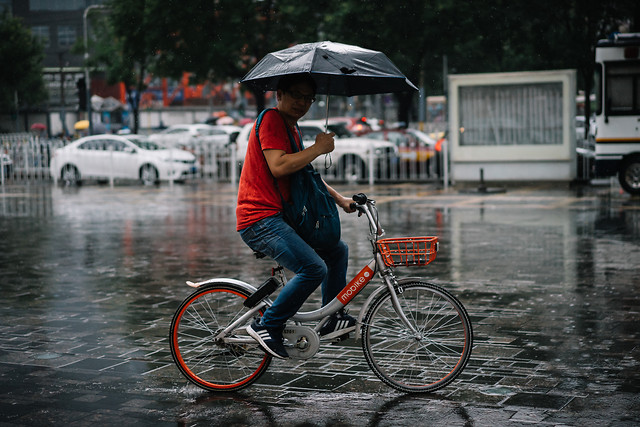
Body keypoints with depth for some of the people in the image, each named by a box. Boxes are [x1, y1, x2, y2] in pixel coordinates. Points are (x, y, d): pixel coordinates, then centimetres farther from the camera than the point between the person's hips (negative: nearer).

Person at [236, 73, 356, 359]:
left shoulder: (290, 128, 23)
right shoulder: (271, 120, -9)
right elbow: (278, 166, -23)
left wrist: (341, 200, 20)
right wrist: (319, 147, -14)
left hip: (279, 217, 10)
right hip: (260, 220, -10)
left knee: (337, 250, 15)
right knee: (314, 269, -23)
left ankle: (333, 320, 23)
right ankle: (266, 325, -11)